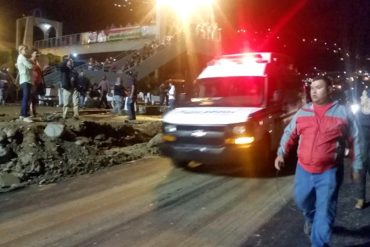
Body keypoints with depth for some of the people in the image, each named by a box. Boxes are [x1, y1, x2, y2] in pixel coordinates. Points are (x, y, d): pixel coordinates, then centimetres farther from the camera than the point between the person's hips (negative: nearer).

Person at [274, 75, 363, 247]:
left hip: (329, 172, -3)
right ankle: (311, 218, 53)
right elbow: (289, 134, 10)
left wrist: (357, 166, 4)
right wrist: (281, 153, -2)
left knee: (324, 212, -2)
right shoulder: (302, 112, 5)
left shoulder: (343, 113, -1)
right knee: (301, 200, 19)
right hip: (303, 169, 4)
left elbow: (354, 141, 4)